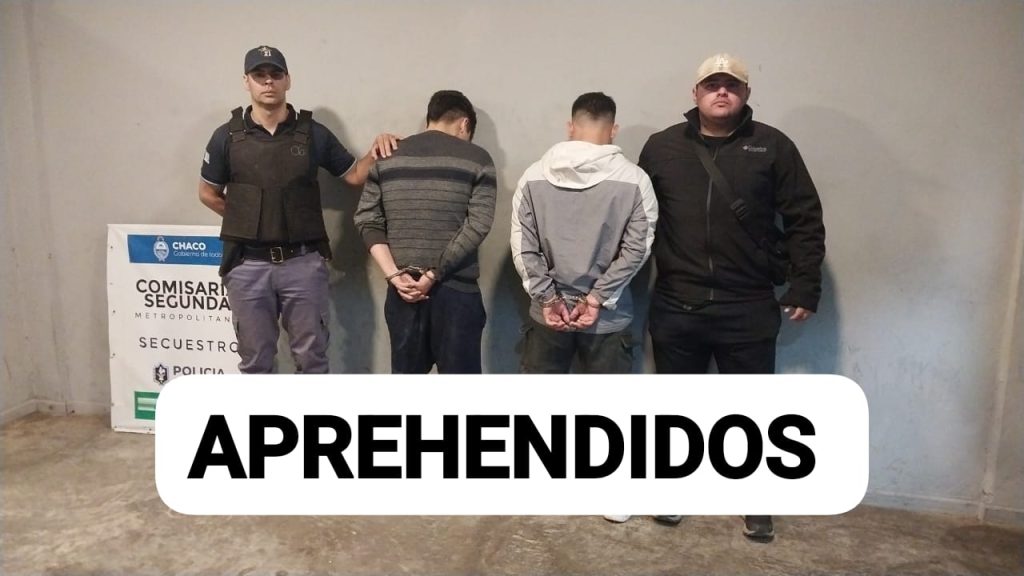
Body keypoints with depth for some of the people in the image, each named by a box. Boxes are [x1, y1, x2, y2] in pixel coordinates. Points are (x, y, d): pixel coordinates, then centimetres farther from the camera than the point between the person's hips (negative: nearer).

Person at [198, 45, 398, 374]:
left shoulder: (313, 133, 2)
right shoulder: (228, 137, 2)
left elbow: (354, 175, 9)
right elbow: (208, 193, 13)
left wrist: (375, 152, -8)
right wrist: (244, 222, 8)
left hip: (304, 262, 0)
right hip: (248, 265, 0)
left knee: (311, 357, 8)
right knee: (255, 360, 12)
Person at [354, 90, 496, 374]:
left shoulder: (388, 156, 8)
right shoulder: (476, 158, -1)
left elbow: (366, 220, 1)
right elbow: (477, 226, -11)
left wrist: (394, 275, -5)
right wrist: (433, 275, -11)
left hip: (402, 288, 4)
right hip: (456, 288, -3)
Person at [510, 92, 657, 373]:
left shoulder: (534, 176, -2)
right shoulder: (634, 179, -7)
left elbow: (522, 245, -5)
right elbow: (636, 248, -11)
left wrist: (548, 298, -3)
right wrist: (596, 299, -7)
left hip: (547, 314, 2)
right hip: (609, 318, -1)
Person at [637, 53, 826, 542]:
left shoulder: (772, 146, 0)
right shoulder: (662, 146, 4)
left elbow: (804, 221, 1)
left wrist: (804, 286, -4)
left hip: (748, 309, -1)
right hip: (675, 306, 1)